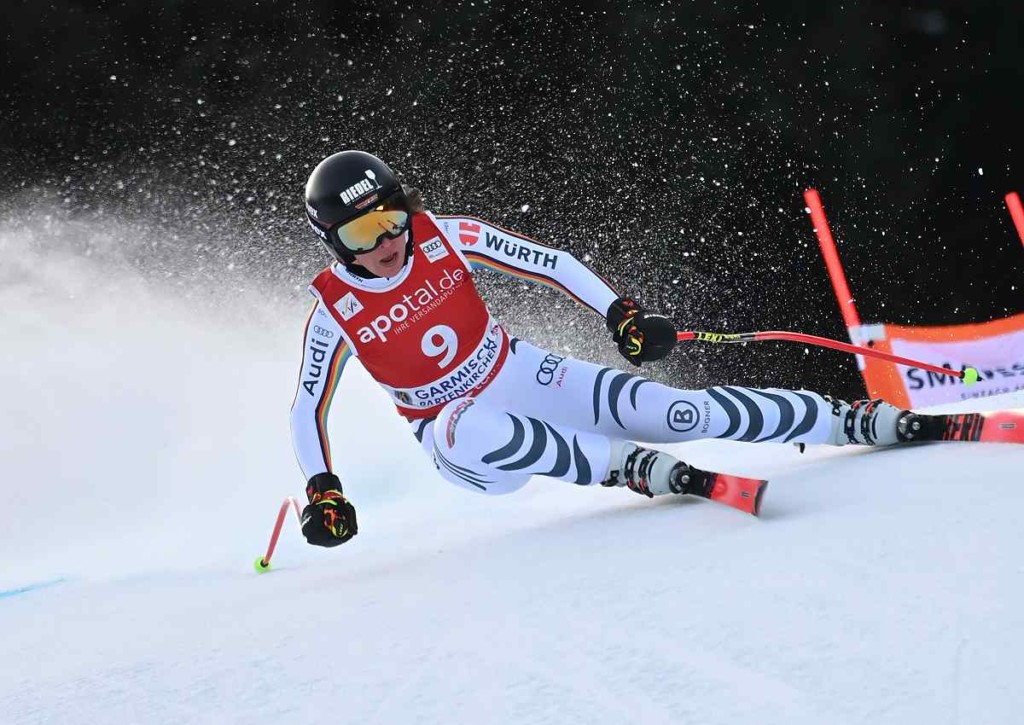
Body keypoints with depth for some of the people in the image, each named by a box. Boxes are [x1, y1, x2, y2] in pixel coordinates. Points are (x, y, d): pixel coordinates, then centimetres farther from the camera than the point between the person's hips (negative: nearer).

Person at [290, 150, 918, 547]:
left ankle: (866, 421, -9)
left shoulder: (446, 237, -12)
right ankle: (638, 469, -33)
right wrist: (323, 492, -14)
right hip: (456, 426, -1)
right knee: (479, 435, -43)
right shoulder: (335, 311, -14)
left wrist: (622, 314, -16)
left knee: (681, 411, -16)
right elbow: (309, 408, -3)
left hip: (523, 376, 1)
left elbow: (548, 262, -6)